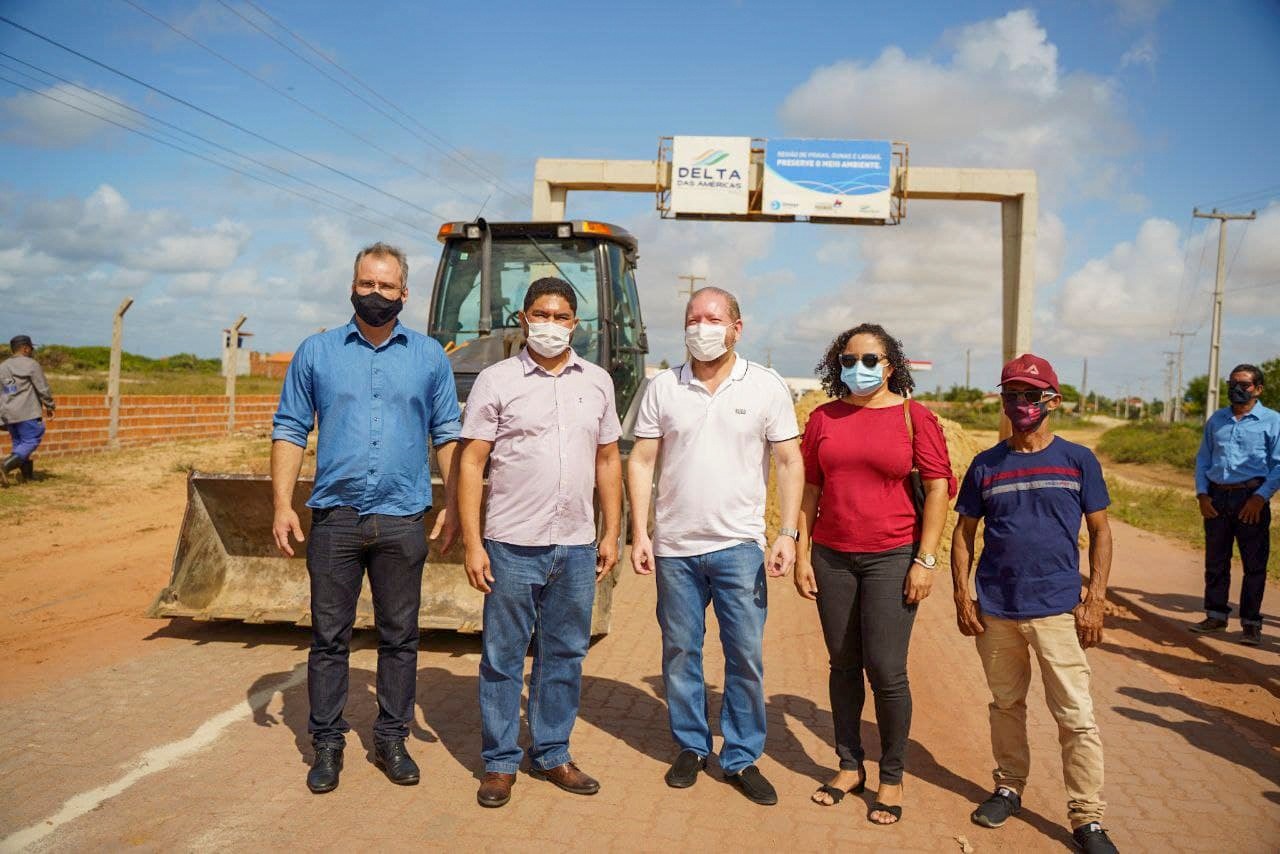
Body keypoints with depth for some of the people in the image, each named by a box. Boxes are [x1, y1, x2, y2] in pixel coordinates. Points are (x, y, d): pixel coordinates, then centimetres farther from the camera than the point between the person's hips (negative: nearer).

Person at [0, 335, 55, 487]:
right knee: (30, 442, -4)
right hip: (26, 412, -7)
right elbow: (43, 389, -7)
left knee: (18, 443, 14)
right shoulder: (31, 364, -6)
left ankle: (27, 474, 14)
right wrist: (49, 406, 5)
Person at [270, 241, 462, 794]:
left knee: (399, 637, 9)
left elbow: (448, 436, 8)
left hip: (402, 521, 1)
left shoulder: (429, 356, 7)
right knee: (329, 637, 7)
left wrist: (454, 506, 0)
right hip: (335, 519, 0)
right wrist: (282, 504, -4)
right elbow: (290, 431, 6)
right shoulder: (317, 352, 6)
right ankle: (327, 744, 20)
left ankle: (392, 740, 23)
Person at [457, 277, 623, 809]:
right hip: (512, 545, -3)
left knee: (565, 656, 12)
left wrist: (611, 533, 9)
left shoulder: (597, 381, 9)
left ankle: (552, 755, 28)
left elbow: (608, 460, 14)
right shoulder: (496, 381, -2)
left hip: (576, 547, 4)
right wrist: (472, 542, -10)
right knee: (503, 657, 6)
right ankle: (500, 763, 20)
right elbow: (471, 463, -4)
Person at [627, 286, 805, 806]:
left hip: (739, 546, -1)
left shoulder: (767, 387, 0)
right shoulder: (663, 387, 3)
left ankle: (742, 759, 19)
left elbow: (789, 463, 1)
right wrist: (639, 533, -2)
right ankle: (691, 747, 28)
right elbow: (641, 462, 4)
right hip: (675, 547, 2)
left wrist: (789, 533, -8)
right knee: (680, 652, 10)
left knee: (746, 656, 3)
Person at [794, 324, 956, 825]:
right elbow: (809, 489, 9)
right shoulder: (823, 418, 7)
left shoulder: (913, 417, -2)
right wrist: (802, 555, 4)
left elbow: (938, 488, -4)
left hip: (892, 557, -3)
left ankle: (892, 778, 15)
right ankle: (849, 767, 25)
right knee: (844, 665, 11)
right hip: (833, 557, 3)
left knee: (886, 670, -3)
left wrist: (925, 560, -9)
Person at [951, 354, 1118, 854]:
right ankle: (1009, 788, 32)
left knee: (1076, 715, -2)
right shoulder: (986, 465, 6)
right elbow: (964, 533, 10)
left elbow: (1100, 532, 5)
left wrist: (1095, 597, -4)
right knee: (1005, 704, 15)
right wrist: (961, 596, 2)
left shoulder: (1078, 460, 2)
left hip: (1059, 608, -2)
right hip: (995, 609, 2)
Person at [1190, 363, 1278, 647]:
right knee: (1215, 561, 10)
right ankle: (1216, 615, 21)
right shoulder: (1216, 420, 14)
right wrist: (1202, 494, 4)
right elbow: (1203, 458, 16)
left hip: (1251, 498, -4)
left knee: (1254, 564, 1)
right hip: (1216, 498, 4)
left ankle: (1251, 623, 9)